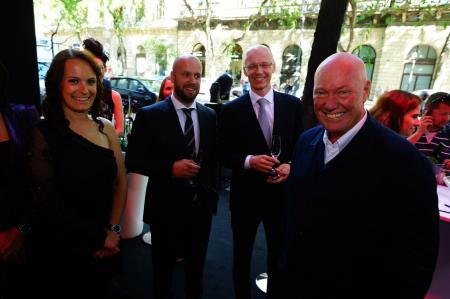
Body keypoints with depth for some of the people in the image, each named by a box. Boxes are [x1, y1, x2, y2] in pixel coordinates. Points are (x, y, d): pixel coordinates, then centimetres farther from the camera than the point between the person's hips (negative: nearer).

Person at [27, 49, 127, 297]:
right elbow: (48, 202, -15)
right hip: (59, 250, -4)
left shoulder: (106, 128, -1)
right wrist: (99, 236, -11)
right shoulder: (43, 134, -13)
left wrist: (113, 230, -9)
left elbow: (120, 183, 1)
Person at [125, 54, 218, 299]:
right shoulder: (149, 115, -11)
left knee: (197, 267, 25)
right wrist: (170, 168, -24)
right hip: (166, 207, -3)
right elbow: (133, 161, -11)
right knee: (163, 268, 20)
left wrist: (212, 192, 5)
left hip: (201, 205, 4)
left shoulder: (210, 116, 1)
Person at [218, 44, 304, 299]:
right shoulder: (231, 110, -6)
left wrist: (290, 166, -16)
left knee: (280, 257, 22)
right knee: (242, 257, 20)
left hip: (282, 194, 2)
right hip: (245, 195, -1)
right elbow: (224, 154, -5)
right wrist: (249, 161, -22)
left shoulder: (293, 105, -2)